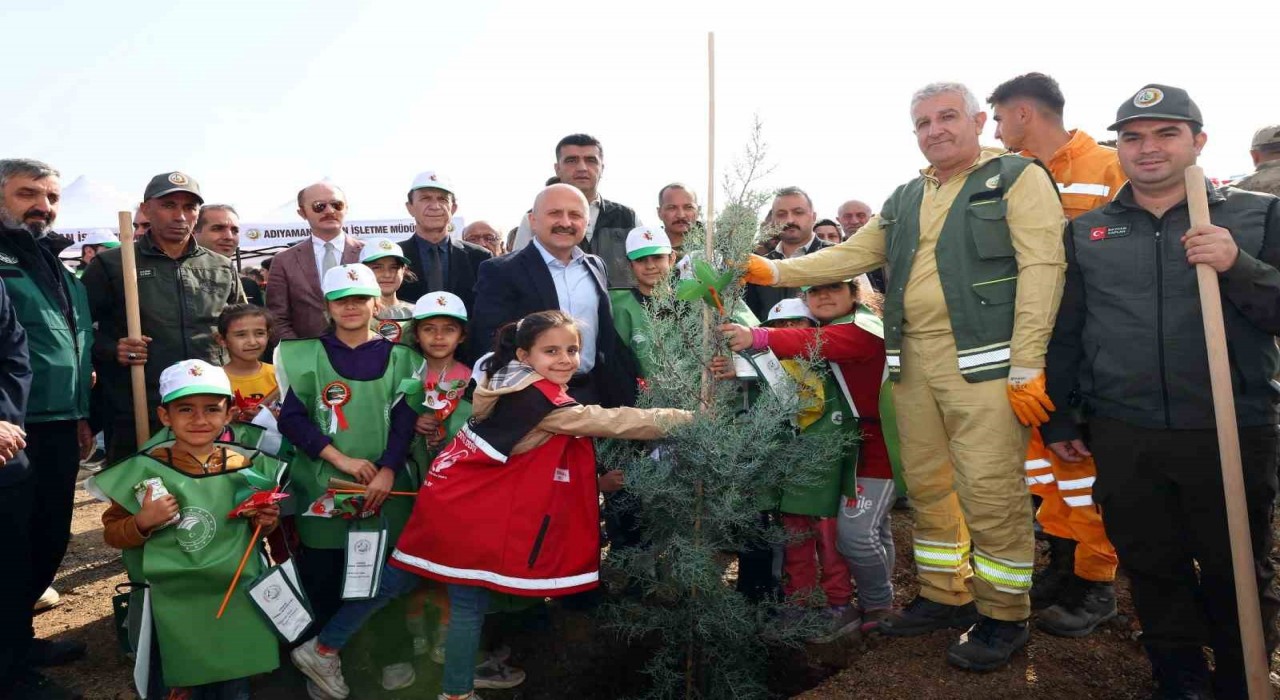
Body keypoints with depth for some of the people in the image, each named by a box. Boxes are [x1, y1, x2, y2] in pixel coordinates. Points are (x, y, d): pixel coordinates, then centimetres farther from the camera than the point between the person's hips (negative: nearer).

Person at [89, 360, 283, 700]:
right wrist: (143, 522, -19)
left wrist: (265, 523, -9)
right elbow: (112, 534, -1)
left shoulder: (246, 466, -3)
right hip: (173, 606, -2)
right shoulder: (144, 470, -10)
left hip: (237, 601, 2)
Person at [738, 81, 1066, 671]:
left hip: (983, 358, -6)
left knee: (990, 490, -6)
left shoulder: (1018, 178, -1)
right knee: (927, 486, 12)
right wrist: (776, 272, 7)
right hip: (913, 358, 7)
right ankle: (943, 597, 27)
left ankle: (1004, 616, 11)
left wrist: (1026, 368, -17)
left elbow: (1041, 269, -10)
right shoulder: (906, 199, 19)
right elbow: (850, 255, 19)